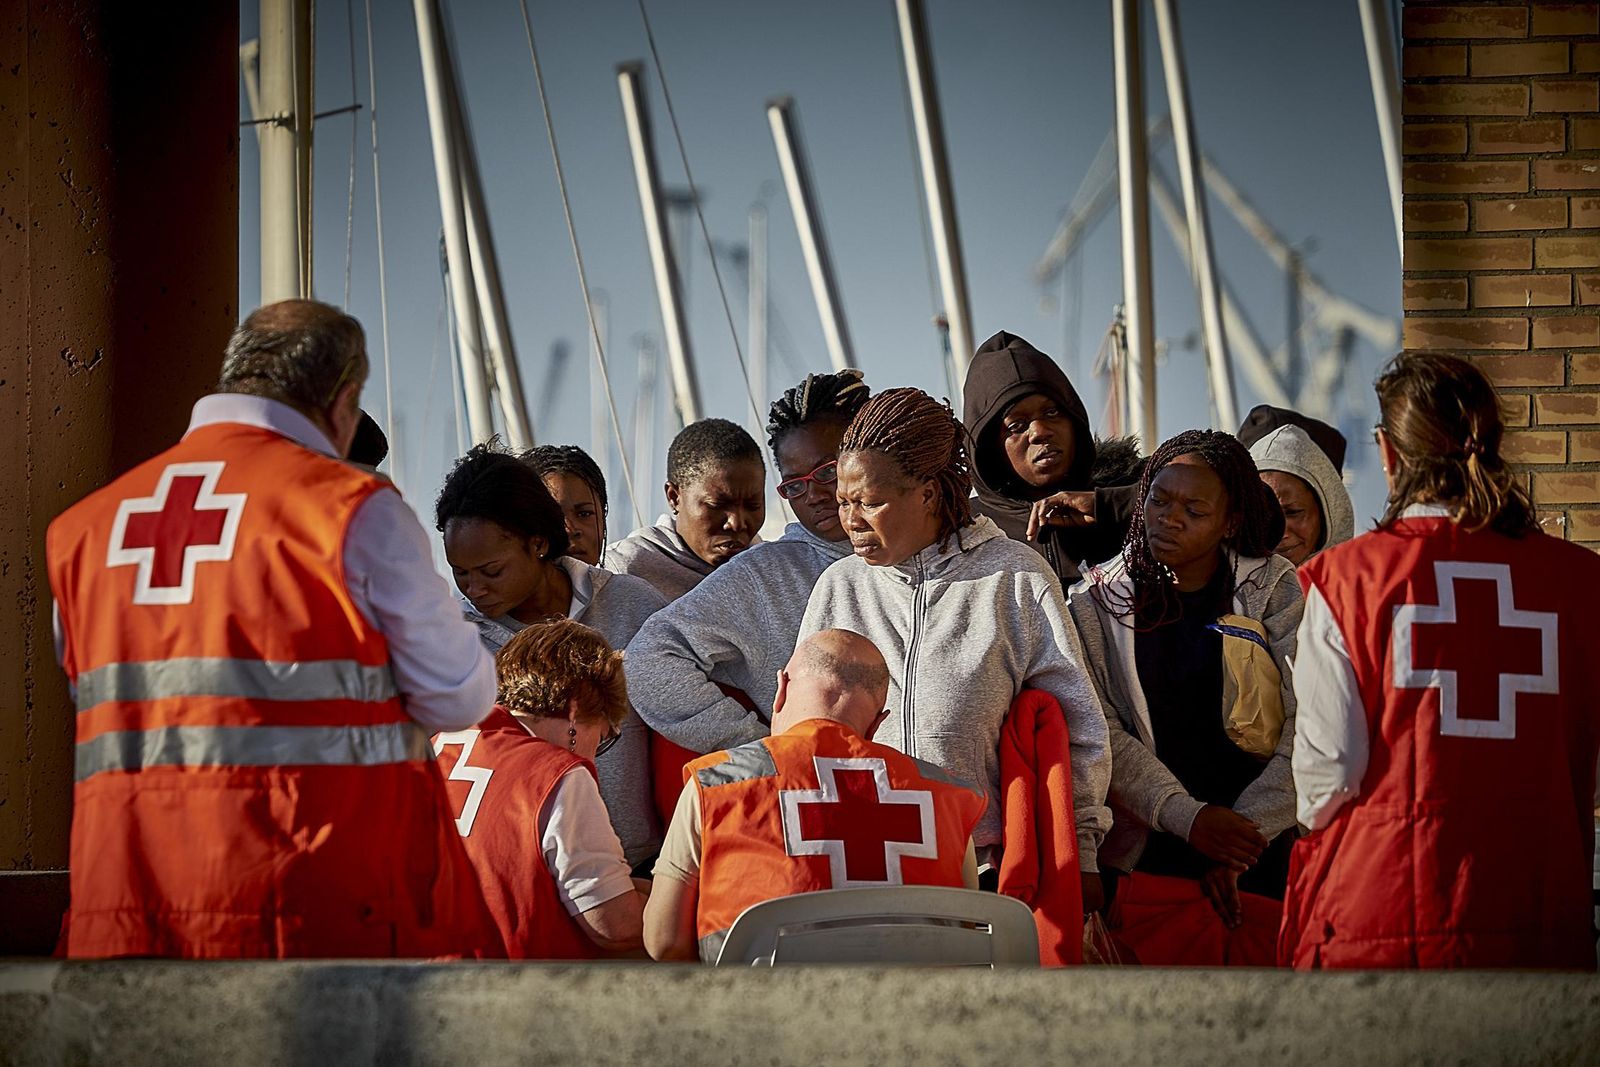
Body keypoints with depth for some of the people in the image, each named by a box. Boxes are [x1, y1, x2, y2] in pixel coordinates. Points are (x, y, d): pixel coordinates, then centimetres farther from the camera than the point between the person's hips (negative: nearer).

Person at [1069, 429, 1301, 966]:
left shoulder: (1274, 590, 4)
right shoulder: (1098, 601, 7)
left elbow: (1308, 732, -2)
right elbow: (1100, 733, -2)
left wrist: (1239, 847, -9)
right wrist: (1188, 817, -14)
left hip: (1269, 859, 0)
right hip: (1152, 860, 0)